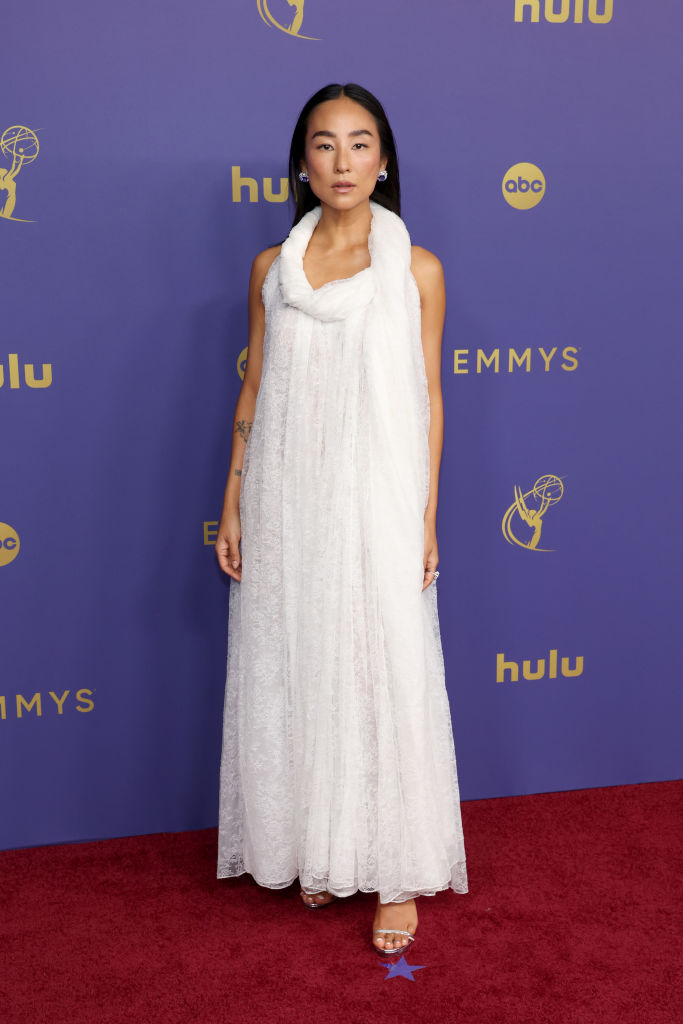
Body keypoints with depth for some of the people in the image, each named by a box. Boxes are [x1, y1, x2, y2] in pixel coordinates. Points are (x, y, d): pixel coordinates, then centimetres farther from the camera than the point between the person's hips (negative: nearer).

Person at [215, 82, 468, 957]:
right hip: (286, 504, 3)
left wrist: (426, 516, -4)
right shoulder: (271, 267, 8)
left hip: (376, 505, -2)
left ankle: (395, 870, 15)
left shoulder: (417, 267, 1)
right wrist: (232, 506, 6)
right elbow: (253, 393, 10)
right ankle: (313, 850, 27)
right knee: (293, 675, 9)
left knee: (386, 680, 1)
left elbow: (428, 399, 1)